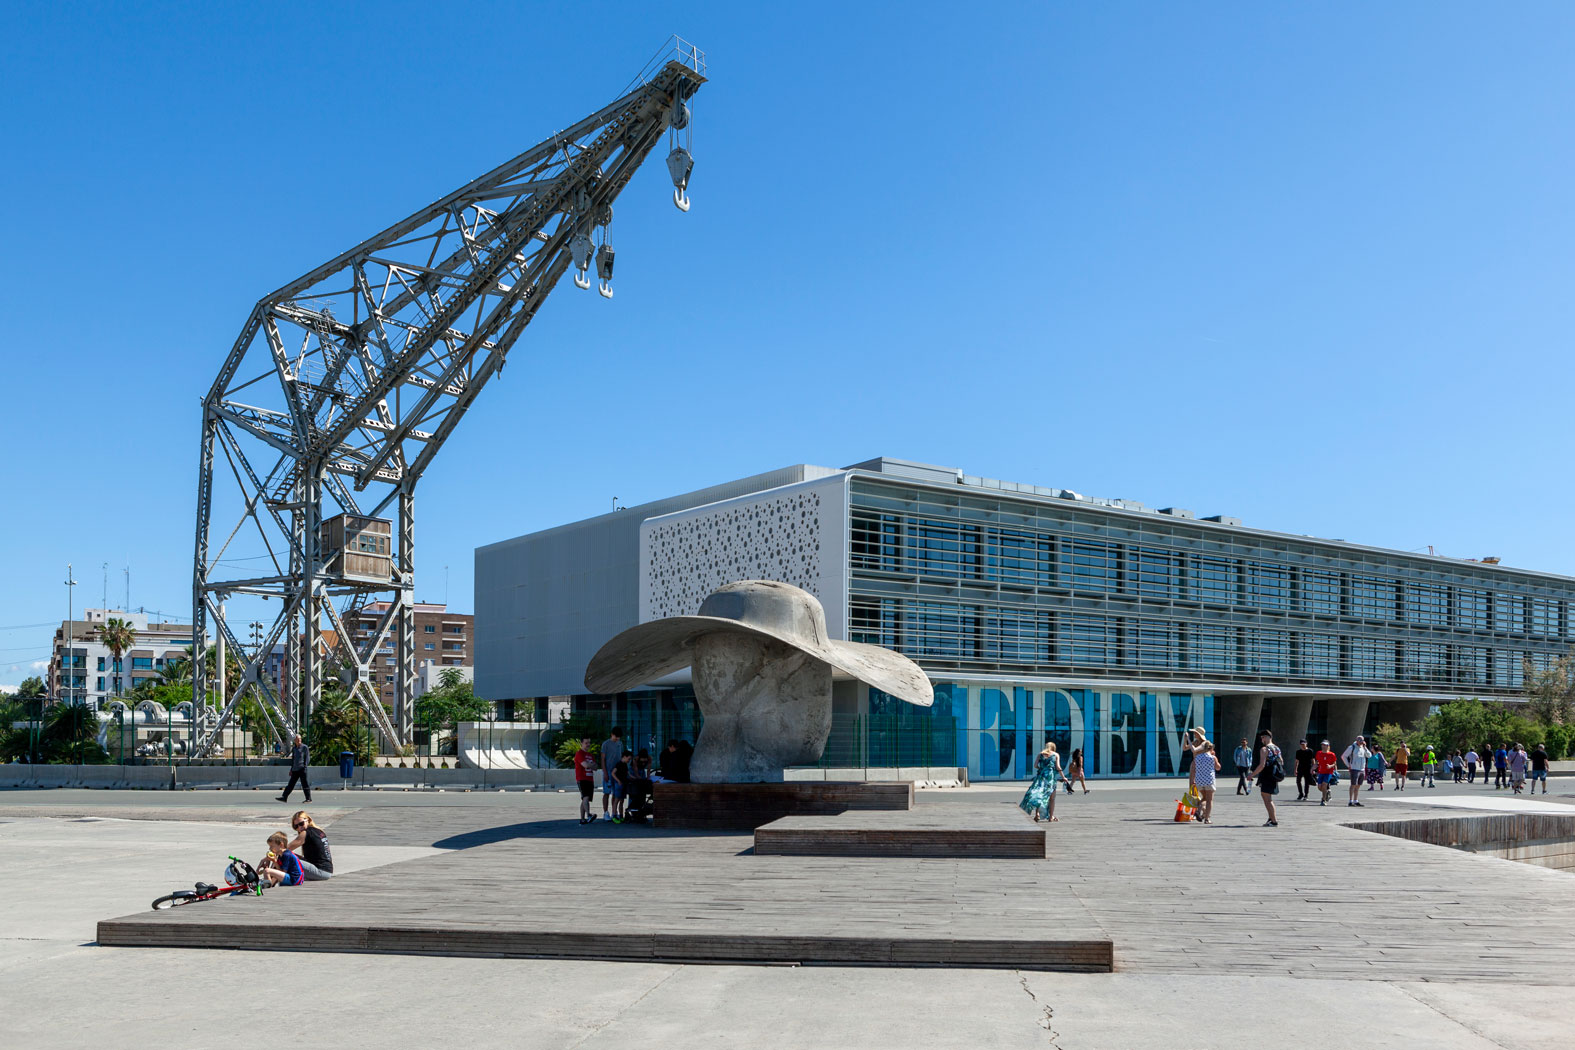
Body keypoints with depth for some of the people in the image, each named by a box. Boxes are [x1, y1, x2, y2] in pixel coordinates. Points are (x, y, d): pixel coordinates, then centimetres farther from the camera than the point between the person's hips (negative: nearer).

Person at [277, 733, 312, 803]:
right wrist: (291, 769, 20)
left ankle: (309, 798, 1)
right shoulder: (294, 748, 17)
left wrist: (305, 766, -15)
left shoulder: (305, 747, -2)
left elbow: (307, 757, -5)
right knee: (291, 784, 6)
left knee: (305, 784, -4)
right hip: (295, 769, 6)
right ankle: (284, 797, 8)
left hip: (302, 769, -6)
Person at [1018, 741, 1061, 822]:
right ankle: (1051, 816, 14)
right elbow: (1058, 767, -3)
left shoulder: (1041, 754, 11)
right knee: (1052, 798, 11)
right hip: (1051, 776, -1)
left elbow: (1035, 765, 3)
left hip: (1041, 775, 1)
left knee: (1038, 794, 0)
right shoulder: (1056, 755, 6)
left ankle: (1037, 813, -18)